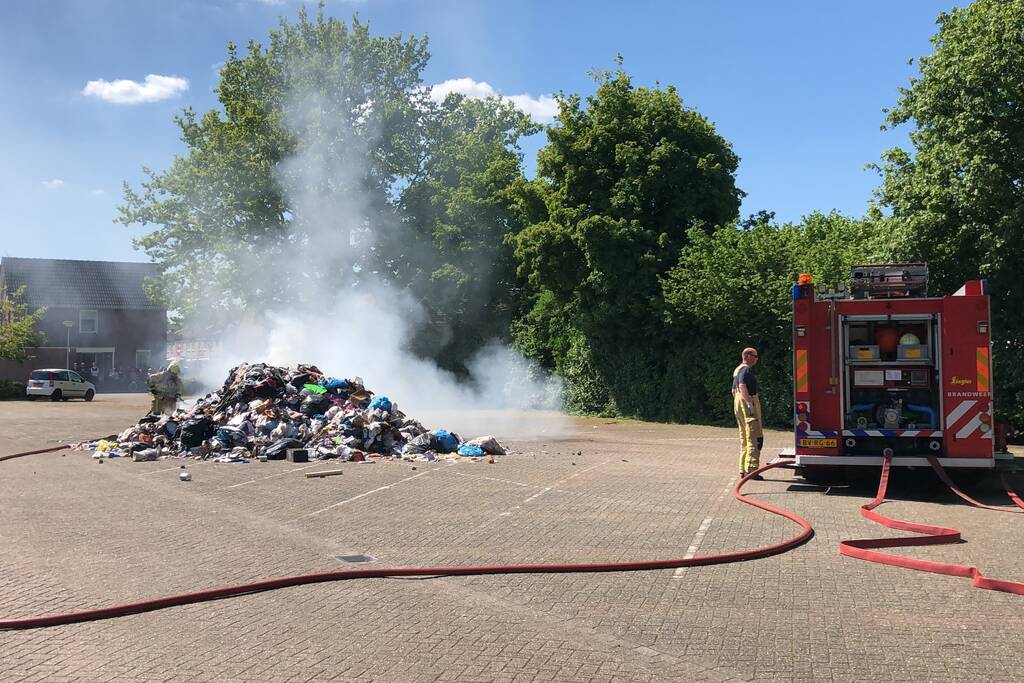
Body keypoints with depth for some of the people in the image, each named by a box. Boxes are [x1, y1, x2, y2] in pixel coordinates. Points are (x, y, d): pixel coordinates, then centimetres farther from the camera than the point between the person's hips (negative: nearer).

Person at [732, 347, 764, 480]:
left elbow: (734, 390, 23)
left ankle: (743, 469, 16)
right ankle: (751, 469, -13)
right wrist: (749, 403, -26)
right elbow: (742, 386, -25)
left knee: (744, 438, 13)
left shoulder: (737, 369, 19)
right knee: (754, 437, -9)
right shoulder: (747, 369, -12)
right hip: (748, 402, -10)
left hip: (738, 404, 10)